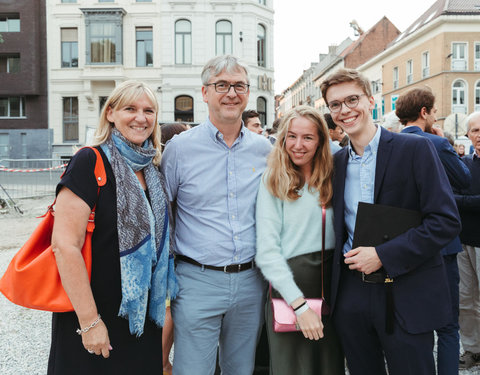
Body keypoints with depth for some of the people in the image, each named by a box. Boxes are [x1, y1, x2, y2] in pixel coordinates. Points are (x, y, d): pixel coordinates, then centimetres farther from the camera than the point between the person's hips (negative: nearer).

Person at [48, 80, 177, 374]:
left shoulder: (152, 169, 7)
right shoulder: (90, 162, -14)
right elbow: (65, 245, -20)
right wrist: (90, 321, -21)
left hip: (142, 317, 6)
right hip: (94, 319, -6)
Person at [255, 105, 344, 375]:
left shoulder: (331, 180, 8)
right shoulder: (272, 183, -6)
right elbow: (267, 251, -13)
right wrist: (299, 304, -18)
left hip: (331, 284, 4)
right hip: (289, 286, -4)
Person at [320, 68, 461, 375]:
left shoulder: (415, 149, -8)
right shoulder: (336, 162, 8)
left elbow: (446, 221, -14)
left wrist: (383, 255, -19)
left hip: (406, 296, -4)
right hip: (351, 294, 5)